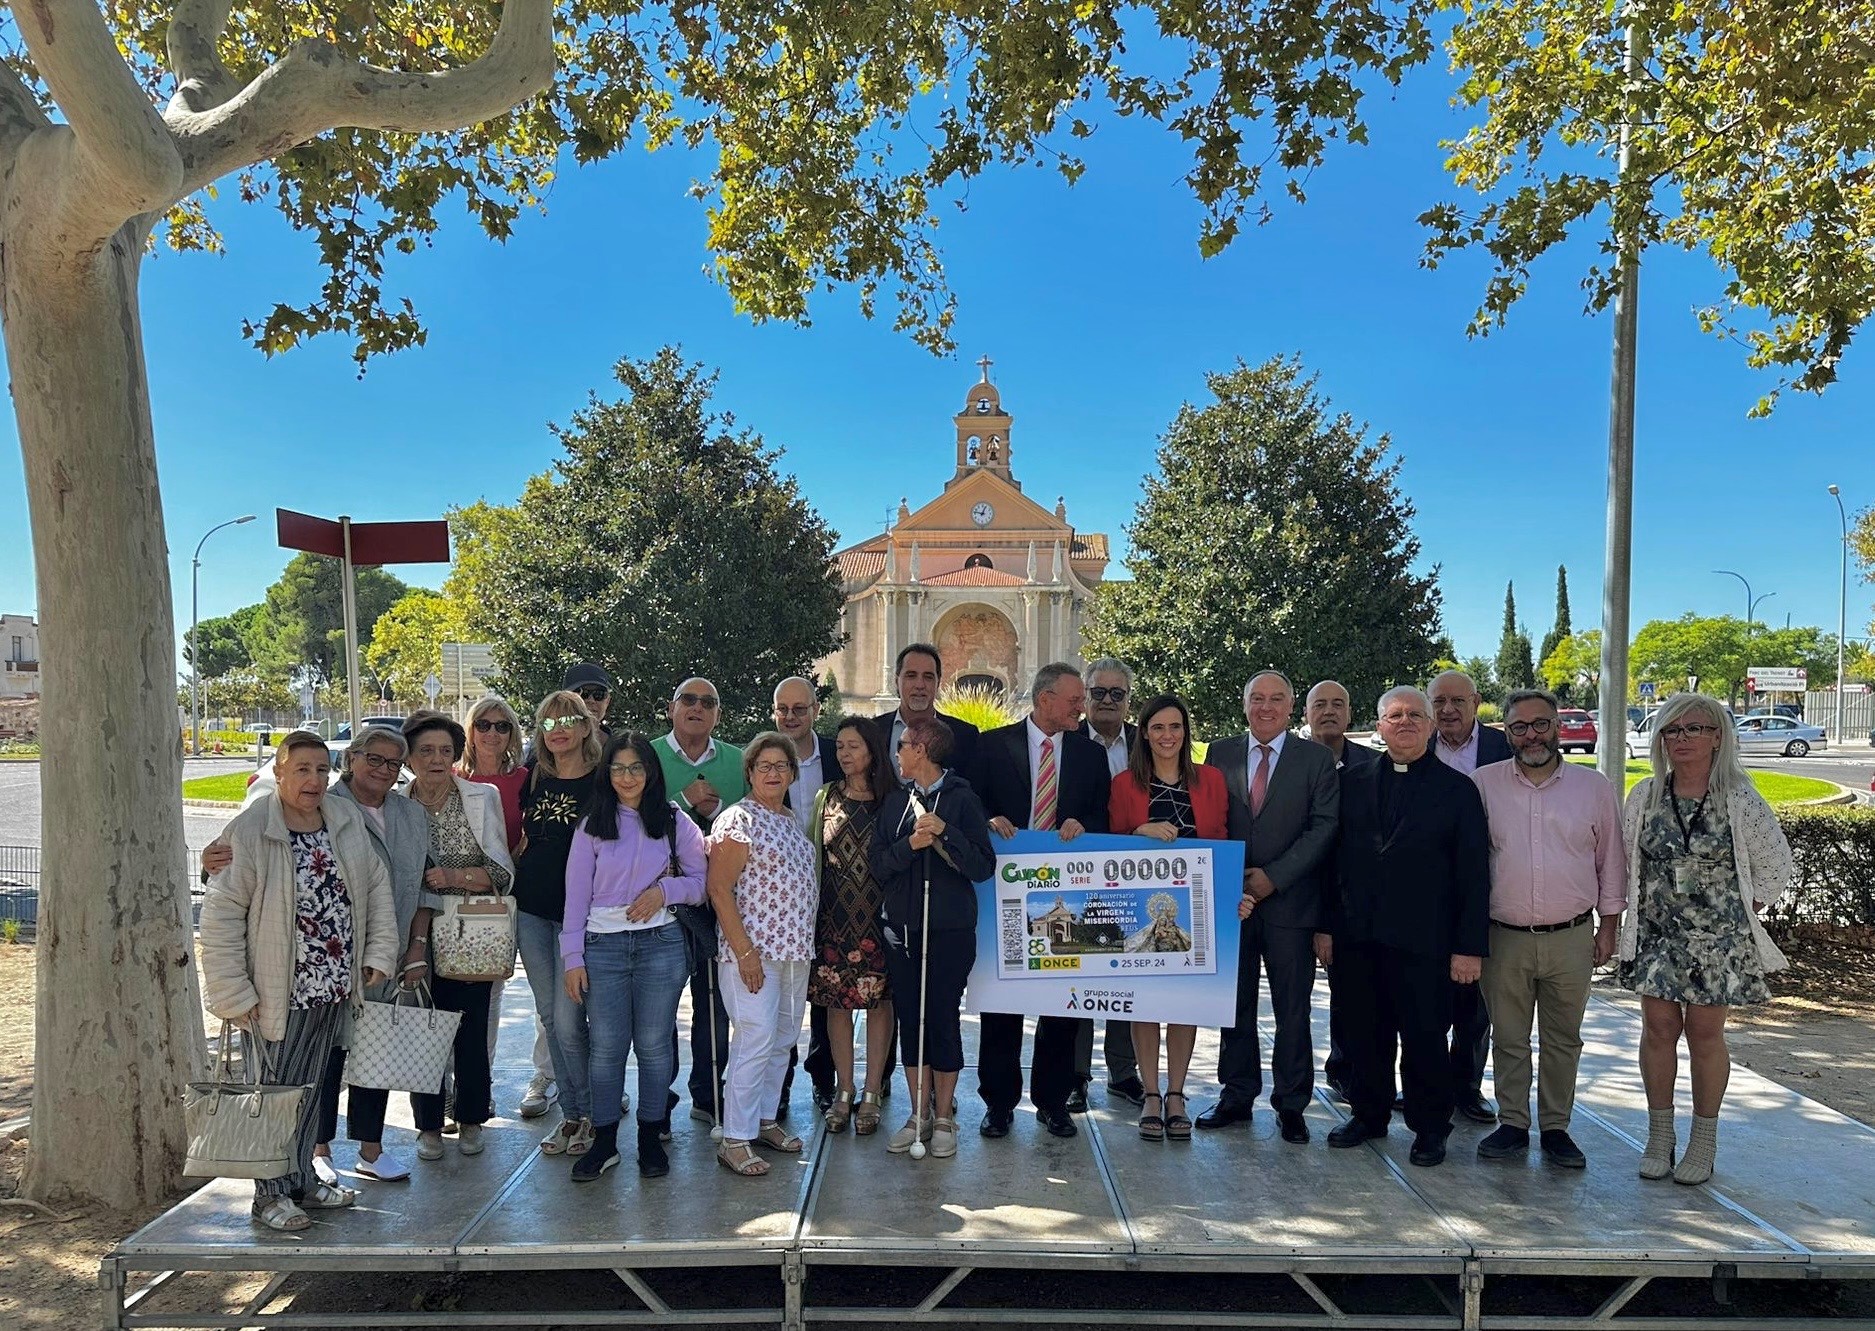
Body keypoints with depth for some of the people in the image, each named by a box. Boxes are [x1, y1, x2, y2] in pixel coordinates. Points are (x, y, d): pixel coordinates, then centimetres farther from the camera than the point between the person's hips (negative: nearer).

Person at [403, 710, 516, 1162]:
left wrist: (454, 876, -18)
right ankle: (429, 1125, 21)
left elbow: (501, 871, -5)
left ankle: (470, 1120, 23)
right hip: (416, 933, 0)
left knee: (472, 1028, 4)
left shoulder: (482, 798, -4)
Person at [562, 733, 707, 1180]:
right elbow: (576, 895, 4)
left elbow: (700, 882, 7)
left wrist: (665, 889, -13)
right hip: (603, 945, 0)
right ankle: (604, 1140, 14)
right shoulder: (592, 826, 5)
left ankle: (651, 1138, 18)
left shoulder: (674, 822, 5)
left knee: (654, 1043, 5)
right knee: (606, 1046, 2)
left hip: (661, 944, 0)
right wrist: (572, 958, -1)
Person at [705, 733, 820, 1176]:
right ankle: (735, 1139, 1)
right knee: (755, 1040, -8)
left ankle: (765, 1118, 27)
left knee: (784, 1037, 13)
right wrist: (744, 951, -19)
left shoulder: (793, 822, 14)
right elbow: (719, 890, -14)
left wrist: (805, 942, 14)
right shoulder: (738, 819, -10)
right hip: (753, 949, -8)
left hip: (794, 949, 8)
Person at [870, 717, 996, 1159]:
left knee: (944, 1019, 1)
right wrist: (910, 844, -13)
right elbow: (879, 866, 4)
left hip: (950, 927, -4)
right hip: (902, 926, 4)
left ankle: (943, 1118, 15)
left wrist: (944, 832, -19)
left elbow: (983, 866, -9)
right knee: (910, 1019, 8)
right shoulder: (894, 800, 10)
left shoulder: (961, 798, -3)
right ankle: (918, 1115, 21)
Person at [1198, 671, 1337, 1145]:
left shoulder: (1315, 758, 1)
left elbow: (1323, 826, -5)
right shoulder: (1220, 753, 7)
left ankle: (1291, 1103, 17)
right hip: (1231, 899, 2)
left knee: (1292, 1008, 5)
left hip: (1290, 900, -2)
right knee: (1235, 1003, 10)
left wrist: (1272, 876, -12)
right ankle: (1237, 1096, 22)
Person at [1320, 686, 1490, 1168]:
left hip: (1421, 941, -3)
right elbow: (1334, 857, 9)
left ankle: (1429, 1128, 22)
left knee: (1424, 1036, 5)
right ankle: (1368, 1114, 29)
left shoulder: (1457, 789, 1)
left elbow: (1473, 873, -2)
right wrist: (1325, 925, 4)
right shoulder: (1352, 781, 8)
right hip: (1357, 937, 3)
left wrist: (1469, 946, -7)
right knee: (1364, 1034, 11)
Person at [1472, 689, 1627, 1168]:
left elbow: (1611, 860, 8)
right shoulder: (1483, 783, -1)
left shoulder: (1593, 786, 2)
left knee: (1564, 1040, 11)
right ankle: (1512, 1125, 21)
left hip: (1571, 938, 0)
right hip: (1504, 937, 0)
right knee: (1508, 1038, 9)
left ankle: (1556, 1128, 23)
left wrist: (1608, 927, 6)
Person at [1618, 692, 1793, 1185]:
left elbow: (1775, 863, 3)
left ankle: (1703, 1143, 20)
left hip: (1717, 938, -2)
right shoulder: (1645, 796, 1)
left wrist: (1744, 911, 2)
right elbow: (1626, 860, 10)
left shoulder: (1740, 800, -6)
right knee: (1658, 1029, 5)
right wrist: (1635, 911, 6)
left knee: (1705, 1034, 5)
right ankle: (1659, 1136, 18)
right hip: (1656, 935, 2)